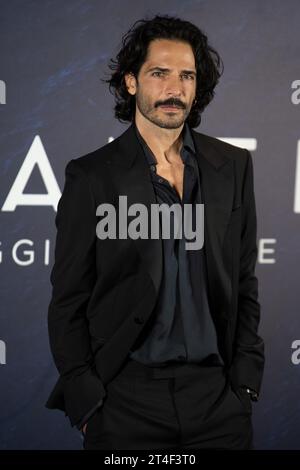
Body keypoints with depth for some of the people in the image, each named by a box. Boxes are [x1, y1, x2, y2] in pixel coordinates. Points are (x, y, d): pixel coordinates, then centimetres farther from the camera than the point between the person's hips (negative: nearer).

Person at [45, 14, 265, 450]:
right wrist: (87, 405, -7)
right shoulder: (91, 176, -4)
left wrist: (245, 381, 3)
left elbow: (244, 284, 10)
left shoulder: (233, 167, 5)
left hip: (215, 393, 3)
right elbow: (68, 303, -2)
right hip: (126, 398, -2)